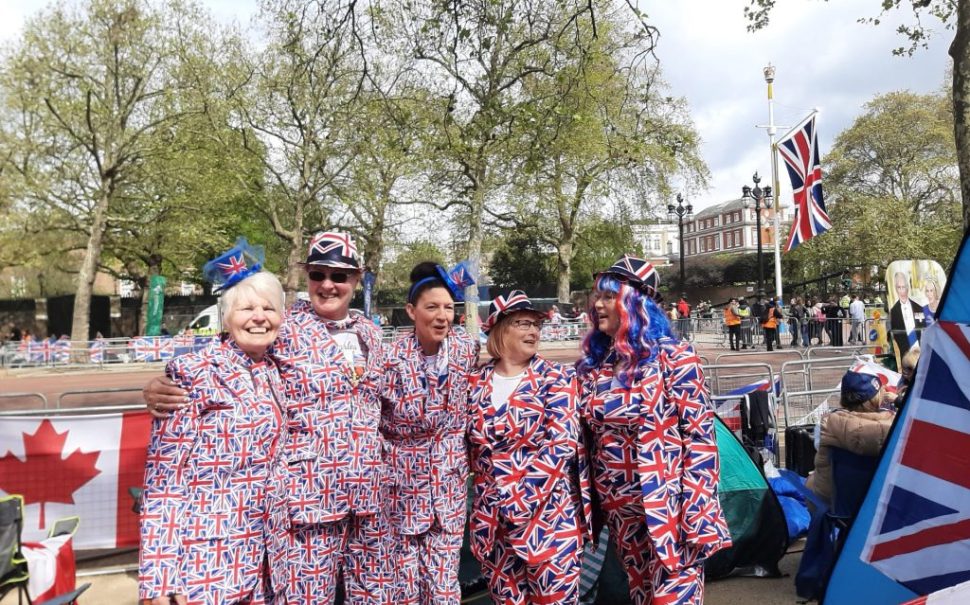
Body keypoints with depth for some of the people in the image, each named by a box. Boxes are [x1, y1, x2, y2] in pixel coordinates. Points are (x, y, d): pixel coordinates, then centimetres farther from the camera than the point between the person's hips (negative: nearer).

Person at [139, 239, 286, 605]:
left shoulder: (275, 374, 5)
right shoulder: (192, 373, -11)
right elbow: (163, 476, -13)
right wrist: (157, 575, -15)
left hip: (261, 556, 5)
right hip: (202, 558, -5)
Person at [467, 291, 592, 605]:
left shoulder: (556, 378, -5)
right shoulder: (477, 383, 4)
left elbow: (562, 443, -14)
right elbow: (470, 444, 12)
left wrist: (518, 498, -19)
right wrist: (489, 501, 3)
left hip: (548, 514, -3)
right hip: (493, 517, 3)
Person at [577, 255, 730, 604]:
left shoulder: (673, 357, -11)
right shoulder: (592, 365, 3)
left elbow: (699, 433, -12)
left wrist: (697, 510, -15)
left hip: (668, 506, -5)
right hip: (619, 510, 6)